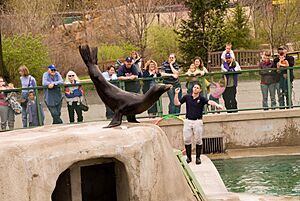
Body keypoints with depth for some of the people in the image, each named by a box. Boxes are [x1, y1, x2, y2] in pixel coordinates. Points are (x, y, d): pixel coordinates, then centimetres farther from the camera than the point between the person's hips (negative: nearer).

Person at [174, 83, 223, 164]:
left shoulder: (201, 99, -3)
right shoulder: (187, 97, 5)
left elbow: (210, 102, -21)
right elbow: (177, 103, 5)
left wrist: (217, 105, -40)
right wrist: (176, 94, -8)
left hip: (198, 122, -2)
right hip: (188, 121, 2)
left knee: (198, 140, 3)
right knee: (187, 140, 4)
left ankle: (198, 157, 13)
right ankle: (188, 157, 16)